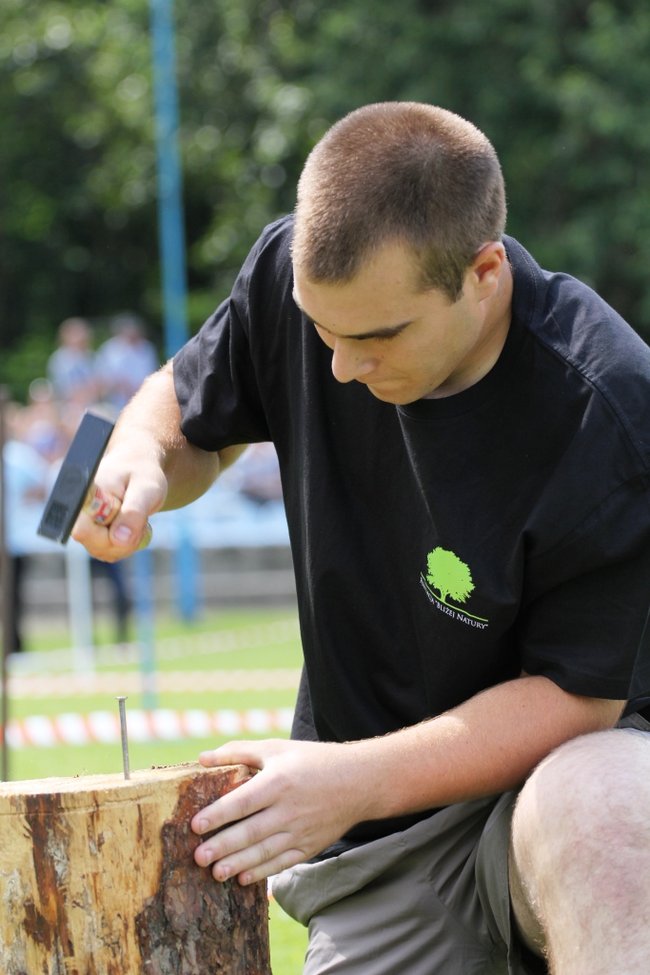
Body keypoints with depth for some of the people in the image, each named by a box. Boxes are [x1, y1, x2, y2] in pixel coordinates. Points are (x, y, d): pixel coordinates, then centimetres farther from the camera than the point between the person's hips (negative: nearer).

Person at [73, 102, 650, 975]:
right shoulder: (296, 274, -8)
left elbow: (576, 695, -19)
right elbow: (188, 410, 13)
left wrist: (355, 781, -26)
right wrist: (142, 464, -11)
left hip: (564, 763, -5)